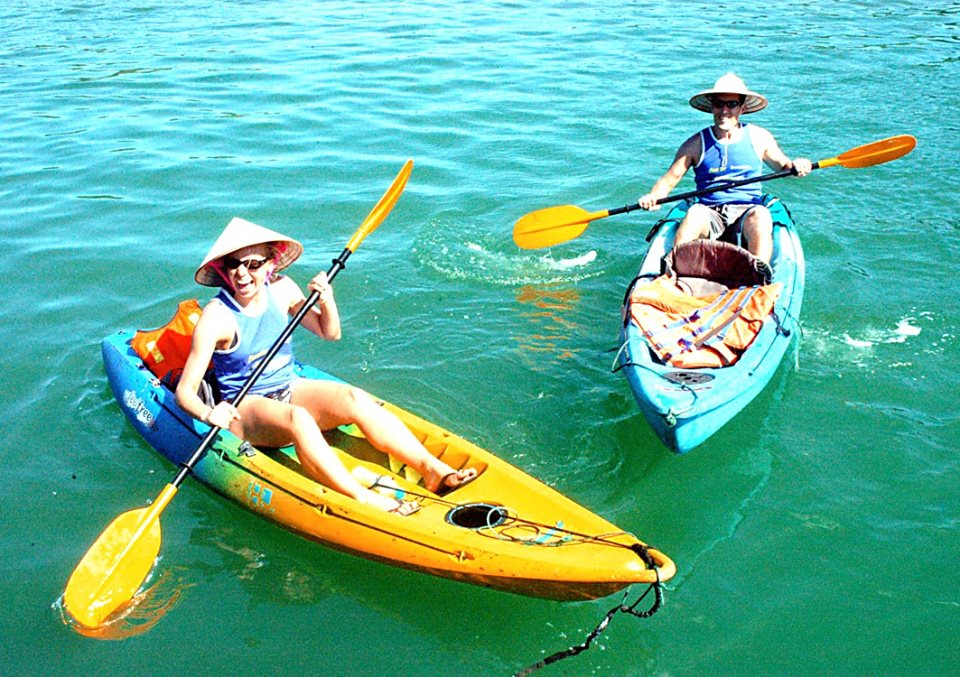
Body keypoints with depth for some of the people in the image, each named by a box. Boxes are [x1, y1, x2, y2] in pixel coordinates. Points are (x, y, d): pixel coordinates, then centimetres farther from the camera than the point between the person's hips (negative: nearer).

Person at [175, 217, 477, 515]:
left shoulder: (281, 289, 0)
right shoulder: (216, 317, -14)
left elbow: (330, 333, 13)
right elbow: (185, 391, -15)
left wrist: (326, 301, -8)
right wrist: (209, 414, -36)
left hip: (290, 389, 5)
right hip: (246, 408, -5)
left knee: (354, 398, -22)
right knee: (297, 418, -37)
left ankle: (433, 469, -29)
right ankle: (364, 500, -48)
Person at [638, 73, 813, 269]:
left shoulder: (759, 137, 11)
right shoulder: (696, 144, 6)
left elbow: (783, 165, 20)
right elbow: (670, 178, 4)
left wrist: (795, 166, -4)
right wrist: (653, 196, -17)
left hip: (747, 211, 1)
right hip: (709, 212, -1)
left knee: (761, 216, -33)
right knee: (695, 213, -34)